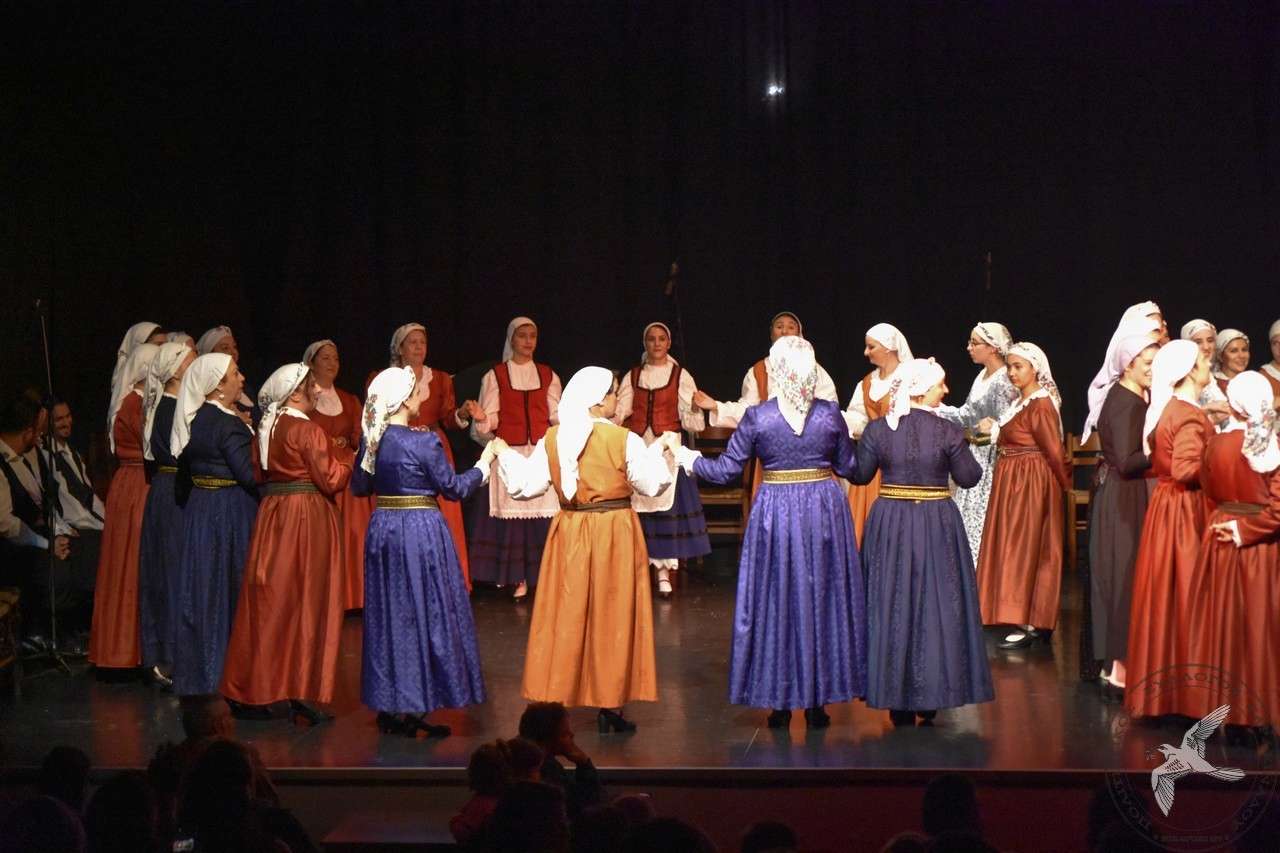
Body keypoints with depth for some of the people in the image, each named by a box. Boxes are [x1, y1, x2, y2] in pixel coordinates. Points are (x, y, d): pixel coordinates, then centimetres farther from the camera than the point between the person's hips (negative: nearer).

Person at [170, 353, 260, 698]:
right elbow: (249, 474, -22)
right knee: (230, 591, 1)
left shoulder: (192, 419, 6)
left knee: (202, 591, 12)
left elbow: (184, 474, 12)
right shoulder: (229, 423, -18)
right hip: (231, 513, -8)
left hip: (199, 511, 8)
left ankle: (196, 672, 19)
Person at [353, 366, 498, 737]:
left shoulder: (371, 440, 1)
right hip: (422, 530, -6)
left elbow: (359, 486, 12)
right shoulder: (423, 442, -16)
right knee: (424, 613, 2)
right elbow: (453, 488, -8)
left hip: (383, 528, 6)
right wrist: (483, 464, 8)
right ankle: (415, 709, 3)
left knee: (388, 615, 13)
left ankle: (389, 707, 18)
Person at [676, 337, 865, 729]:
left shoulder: (757, 417, -9)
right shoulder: (831, 414, -4)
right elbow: (849, 468, 5)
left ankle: (780, 704, 12)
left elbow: (725, 470, -5)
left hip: (775, 514, -1)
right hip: (824, 510, 1)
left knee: (775, 603, 8)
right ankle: (817, 701, 12)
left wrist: (690, 459, 14)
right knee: (822, 600, 9)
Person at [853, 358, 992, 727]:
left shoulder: (877, 430, -5)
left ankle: (897, 700, 12)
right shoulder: (948, 433, -11)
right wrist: (965, 449, 15)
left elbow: (859, 475, 1)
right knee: (936, 605, 7)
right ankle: (931, 697, 10)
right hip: (936, 526, -2)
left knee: (892, 605, 9)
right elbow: (968, 478, -4)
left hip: (889, 524, 2)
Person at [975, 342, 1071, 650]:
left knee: (1025, 548, -7)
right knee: (1015, 548, 11)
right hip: (1013, 482, 10)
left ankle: (1028, 625, -4)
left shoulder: (1040, 406, -17)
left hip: (1030, 484, -10)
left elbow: (1054, 451, -15)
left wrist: (1064, 484, -7)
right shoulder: (1022, 403, 11)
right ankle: (1036, 621, 17)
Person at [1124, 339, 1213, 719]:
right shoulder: (1190, 417, -18)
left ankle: (1159, 680, 21)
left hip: (1168, 506, 9)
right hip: (1184, 511, -9)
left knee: (1165, 593, 13)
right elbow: (1185, 469, -26)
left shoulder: (1167, 410, 10)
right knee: (1184, 593, -2)